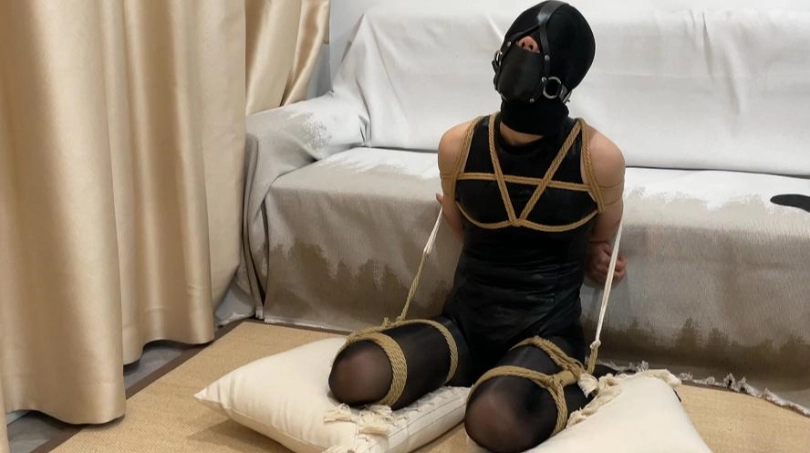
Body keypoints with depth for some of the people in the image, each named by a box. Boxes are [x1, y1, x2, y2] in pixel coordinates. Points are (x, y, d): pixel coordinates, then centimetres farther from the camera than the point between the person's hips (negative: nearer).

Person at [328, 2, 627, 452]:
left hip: (546, 330, -3)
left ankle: (576, 387, -3)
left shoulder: (599, 156, -12)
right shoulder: (458, 145, -5)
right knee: (353, 375, -22)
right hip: (465, 322, 3)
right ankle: (483, 374, 3)